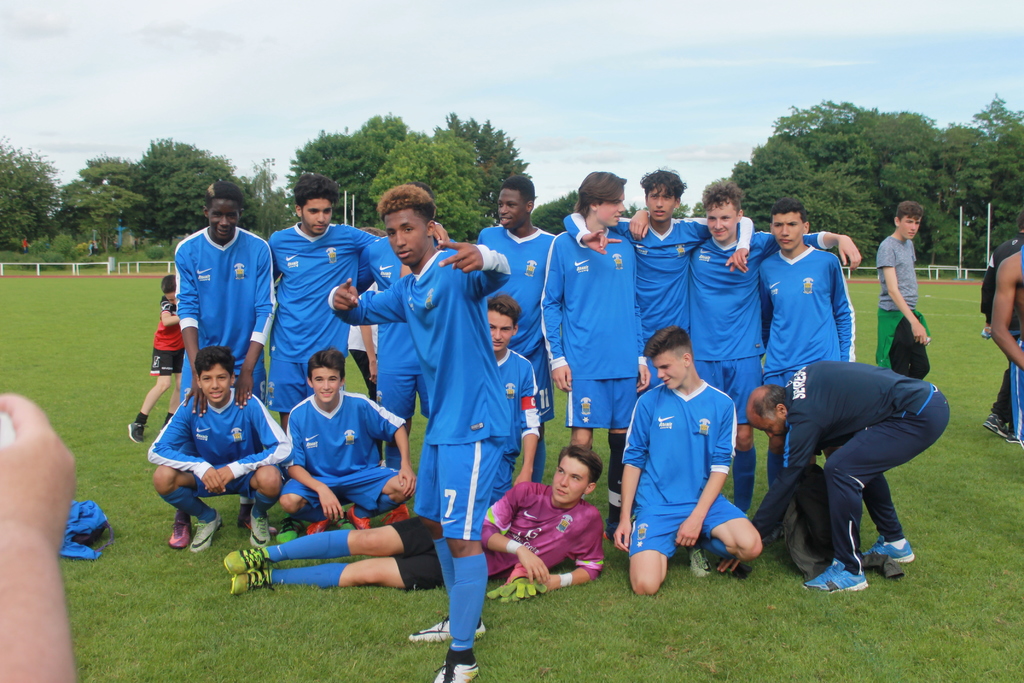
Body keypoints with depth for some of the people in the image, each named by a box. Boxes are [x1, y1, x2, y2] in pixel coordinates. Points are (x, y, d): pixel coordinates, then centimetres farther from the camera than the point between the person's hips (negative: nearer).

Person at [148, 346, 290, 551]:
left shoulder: (249, 405, -21)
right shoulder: (190, 408, -15)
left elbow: (283, 448, -24)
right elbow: (156, 451, -16)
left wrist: (236, 467, -31)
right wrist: (200, 467, -31)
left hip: (246, 474, -2)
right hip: (205, 473, 2)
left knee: (270, 478, -36)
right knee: (163, 477, -25)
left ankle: (258, 516, 2)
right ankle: (206, 517, 5)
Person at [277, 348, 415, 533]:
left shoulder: (360, 405, -12)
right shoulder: (298, 414, -12)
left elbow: (396, 427, -1)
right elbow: (293, 464, -11)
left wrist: (406, 466, -15)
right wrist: (321, 489, -28)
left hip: (361, 476, 1)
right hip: (316, 480, 0)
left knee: (405, 487, -25)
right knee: (290, 501, -32)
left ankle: (358, 514, 5)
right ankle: (324, 517, 4)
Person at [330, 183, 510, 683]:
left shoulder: (456, 271, -15)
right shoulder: (406, 291, 13)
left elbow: (496, 276, -34)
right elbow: (362, 310, 18)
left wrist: (485, 258, -58)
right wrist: (342, 301, -6)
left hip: (472, 424, -10)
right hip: (439, 423, 10)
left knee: (461, 534, -8)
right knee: (434, 521, 20)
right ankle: (461, 618, 38)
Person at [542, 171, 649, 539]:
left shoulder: (624, 247, 11)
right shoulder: (563, 245, 0)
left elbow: (634, 305, 14)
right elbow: (551, 304, 1)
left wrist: (641, 357, 9)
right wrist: (557, 358, -5)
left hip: (625, 363, 4)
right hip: (584, 362, -4)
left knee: (622, 439, 8)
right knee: (582, 439, -5)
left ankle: (616, 518, 22)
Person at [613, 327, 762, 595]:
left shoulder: (721, 404, 1)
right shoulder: (649, 402, 0)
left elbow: (720, 465, -1)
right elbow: (633, 460, 3)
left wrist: (697, 516, -12)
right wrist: (625, 518, -2)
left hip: (704, 499, 1)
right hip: (656, 505, -1)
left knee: (750, 546, -25)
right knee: (646, 585, -21)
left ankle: (699, 541, 8)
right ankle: (663, 547, 14)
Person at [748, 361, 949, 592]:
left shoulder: (804, 416, -17)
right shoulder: (798, 382, 6)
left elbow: (786, 482, -11)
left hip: (918, 415, -10)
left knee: (841, 470, -17)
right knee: (864, 463, 24)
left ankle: (850, 570, -8)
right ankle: (894, 543, 35)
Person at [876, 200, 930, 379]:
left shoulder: (909, 244, 14)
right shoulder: (888, 247, -13)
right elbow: (892, 289, -21)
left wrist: (915, 318, 14)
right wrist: (914, 322, -28)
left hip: (910, 313, 9)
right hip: (894, 316, -9)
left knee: (922, 368, 12)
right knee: (898, 374, -4)